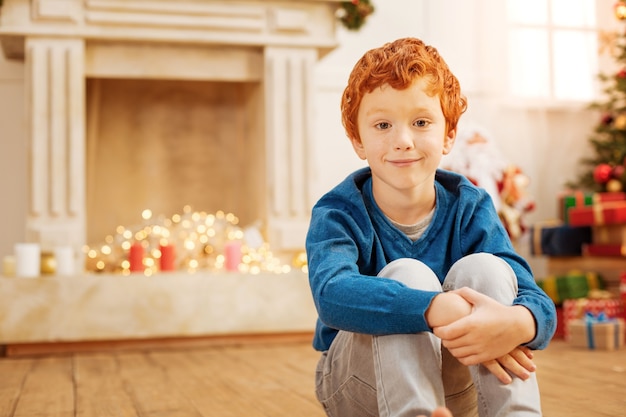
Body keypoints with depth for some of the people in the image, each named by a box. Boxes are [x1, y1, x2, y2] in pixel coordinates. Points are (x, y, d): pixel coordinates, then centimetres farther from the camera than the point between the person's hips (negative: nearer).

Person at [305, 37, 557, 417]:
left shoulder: (470, 207, -8)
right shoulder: (339, 214, -16)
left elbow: (539, 304, -20)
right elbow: (332, 293, -39)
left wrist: (518, 324, -47)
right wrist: (437, 310, -54)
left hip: (454, 384, 2)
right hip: (357, 384, -2)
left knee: (485, 268, -25)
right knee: (407, 275, -30)